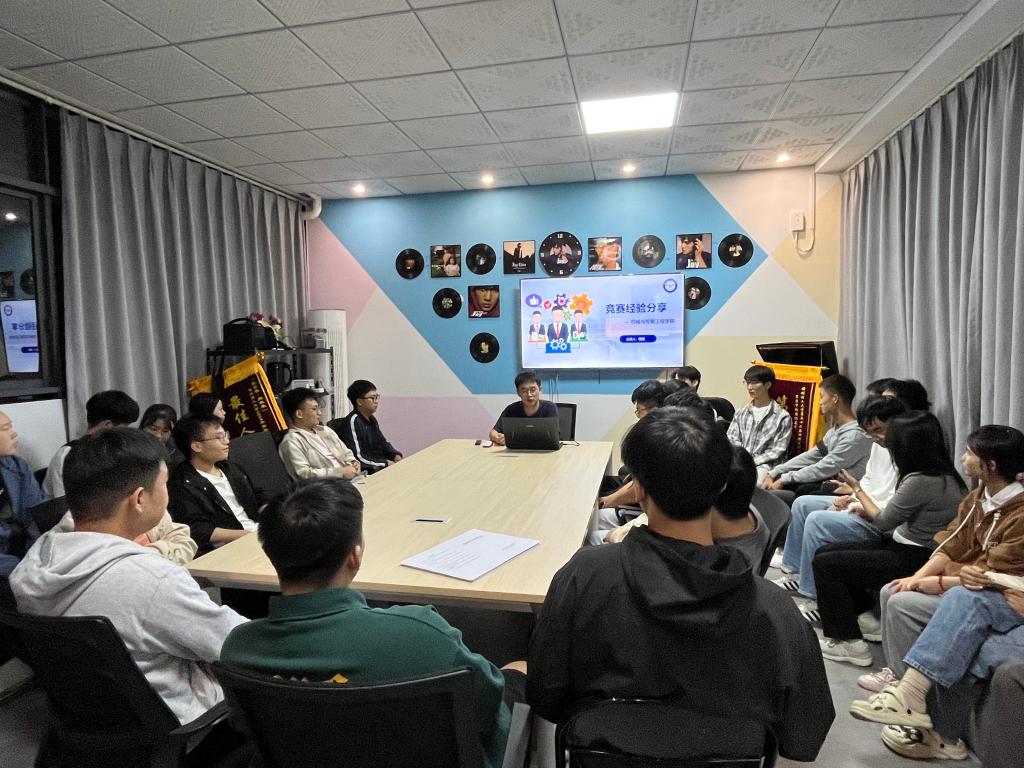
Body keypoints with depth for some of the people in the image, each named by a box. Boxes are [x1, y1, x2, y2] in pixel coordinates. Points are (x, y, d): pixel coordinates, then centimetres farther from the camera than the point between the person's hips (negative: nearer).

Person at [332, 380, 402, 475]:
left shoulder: (371, 419, 14)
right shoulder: (352, 422, -15)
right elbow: (358, 458, -20)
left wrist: (396, 456, 3)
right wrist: (386, 464, -17)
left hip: (380, 467, 9)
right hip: (366, 472, -9)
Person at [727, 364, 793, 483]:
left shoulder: (783, 417, 3)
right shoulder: (741, 414, 18)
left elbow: (778, 451, -2)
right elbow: (731, 440, 12)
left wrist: (753, 461, -12)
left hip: (763, 465, -3)